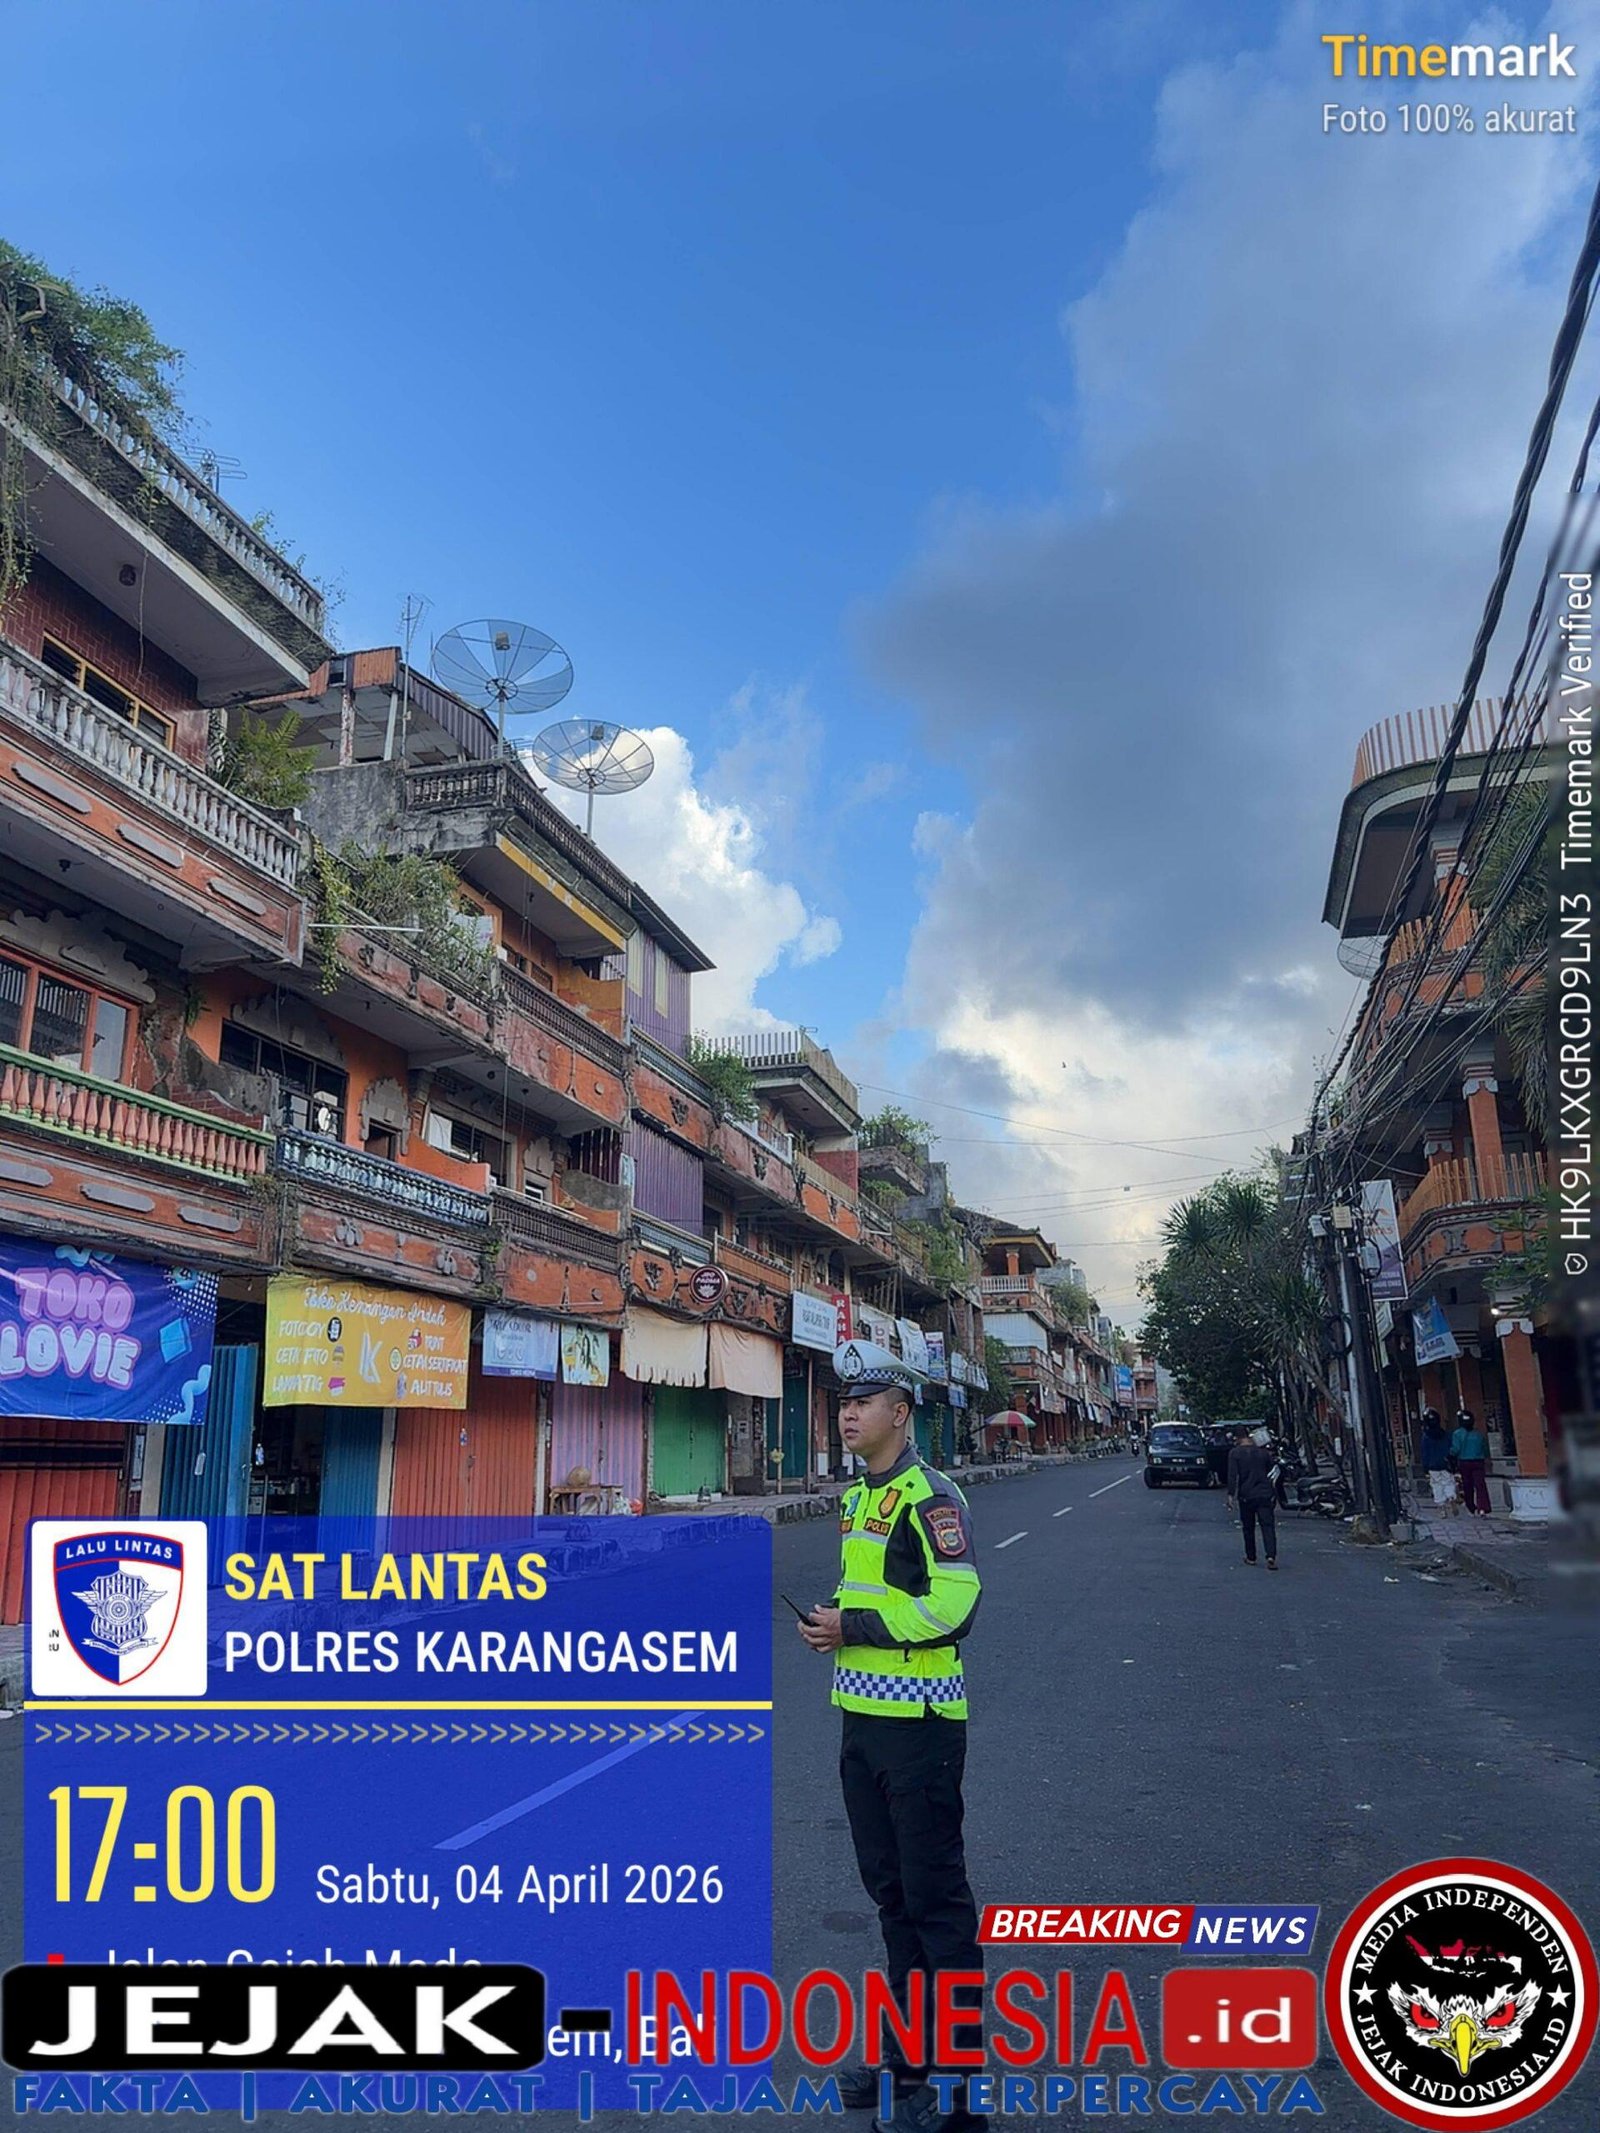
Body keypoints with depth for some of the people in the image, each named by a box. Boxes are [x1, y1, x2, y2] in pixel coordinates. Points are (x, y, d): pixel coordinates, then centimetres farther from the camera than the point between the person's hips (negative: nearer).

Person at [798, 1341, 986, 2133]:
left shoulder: (929, 1496, -16)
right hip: (861, 1715, 9)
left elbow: (955, 1604, -24)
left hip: (918, 1719, -9)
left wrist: (856, 1628, -20)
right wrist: (830, 1623, 2)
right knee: (888, 1886, 18)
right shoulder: (855, 1498, 11)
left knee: (934, 1894, 2)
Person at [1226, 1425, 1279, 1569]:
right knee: (1268, 1526, -4)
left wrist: (1231, 1494, -12)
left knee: (1248, 1527, 12)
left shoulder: (1235, 1453, -5)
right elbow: (1271, 1473, 17)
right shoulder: (1263, 1452, 7)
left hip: (1246, 1495, -2)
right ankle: (1271, 1556, -20)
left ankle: (1251, 1557, 19)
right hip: (1265, 1494, 2)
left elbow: (1232, 1475, -12)